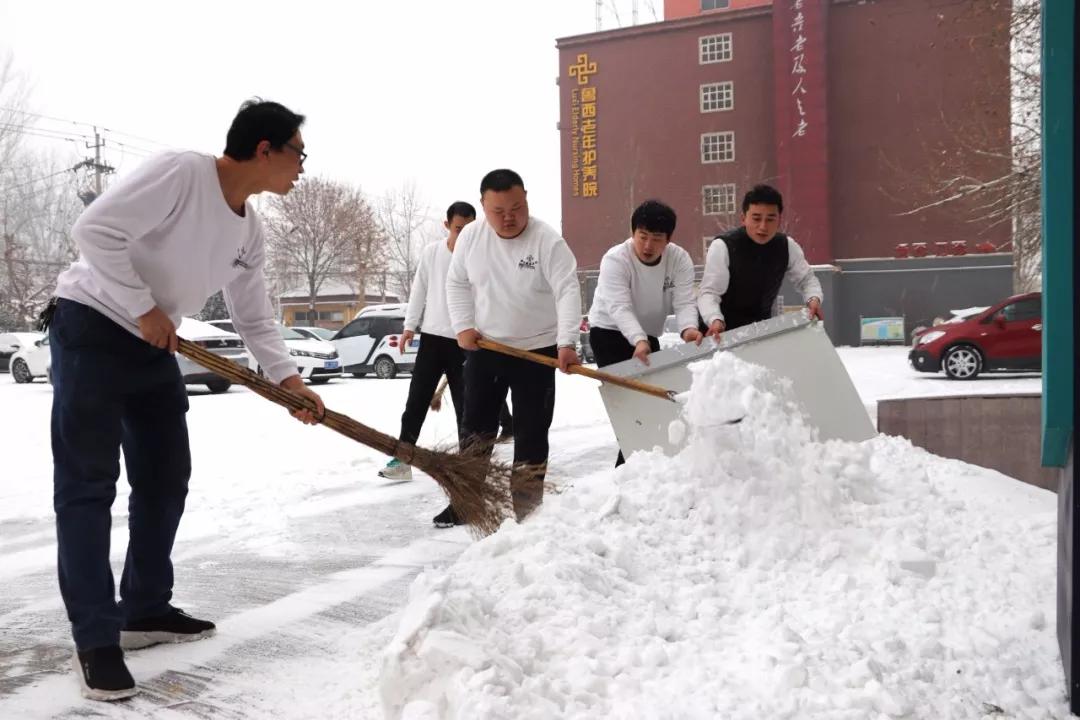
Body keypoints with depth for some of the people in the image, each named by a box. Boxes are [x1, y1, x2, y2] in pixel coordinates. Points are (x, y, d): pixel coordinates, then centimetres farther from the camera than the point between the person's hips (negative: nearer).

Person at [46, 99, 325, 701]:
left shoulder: (251, 231, 5)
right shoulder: (180, 172, -20)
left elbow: (254, 317, 9)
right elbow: (96, 230, -25)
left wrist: (286, 377, -3)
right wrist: (143, 308, -20)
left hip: (154, 346, 9)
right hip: (92, 327, -9)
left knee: (166, 479, 10)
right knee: (88, 485, -6)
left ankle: (145, 612, 23)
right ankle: (96, 640, -2)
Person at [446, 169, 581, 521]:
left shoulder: (547, 239, -16)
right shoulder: (470, 236, -3)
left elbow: (567, 291, -23)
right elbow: (456, 284, 8)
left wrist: (566, 342, -35)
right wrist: (463, 326, -5)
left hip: (536, 351, -4)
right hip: (483, 349, 4)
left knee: (531, 435, 1)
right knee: (476, 428, 12)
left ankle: (525, 511, 10)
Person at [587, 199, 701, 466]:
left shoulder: (680, 259, -12)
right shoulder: (615, 259, -26)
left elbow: (684, 302, -23)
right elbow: (619, 308, -37)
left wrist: (688, 328, -46)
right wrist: (638, 341, -54)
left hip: (648, 335, 6)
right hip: (609, 332, -6)